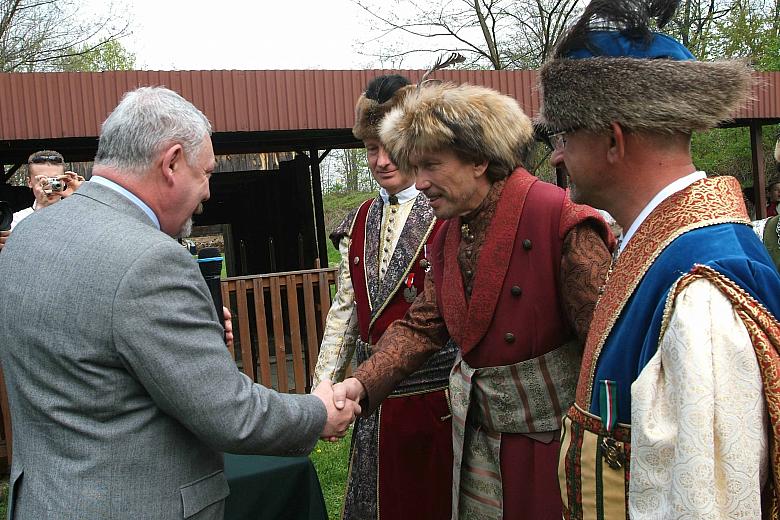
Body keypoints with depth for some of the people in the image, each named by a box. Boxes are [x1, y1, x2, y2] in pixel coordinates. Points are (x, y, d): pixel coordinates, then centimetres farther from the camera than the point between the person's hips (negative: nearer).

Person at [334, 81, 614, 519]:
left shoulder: (561, 219, -19)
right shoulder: (450, 232, 4)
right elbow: (423, 325, 5)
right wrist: (362, 385, -9)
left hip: (553, 436, -6)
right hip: (479, 437, 6)